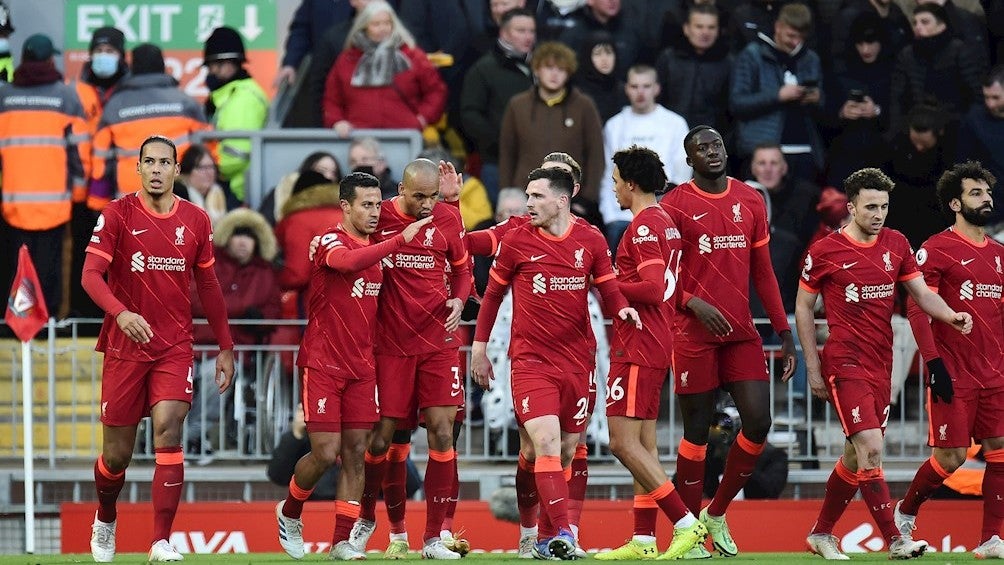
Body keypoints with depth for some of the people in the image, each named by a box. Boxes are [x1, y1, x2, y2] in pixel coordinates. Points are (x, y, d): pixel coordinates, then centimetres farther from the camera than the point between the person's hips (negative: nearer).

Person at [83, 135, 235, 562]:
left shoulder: (196, 221, 5)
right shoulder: (118, 215, -4)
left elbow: (208, 286, 14)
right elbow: (91, 275, -12)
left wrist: (225, 347, 14)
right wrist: (120, 313, -31)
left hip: (175, 347, 1)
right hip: (124, 347, -1)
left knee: (168, 430, -17)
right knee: (117, 452, 5)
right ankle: (104, 519, 36)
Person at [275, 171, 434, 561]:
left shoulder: (376, 248, 12)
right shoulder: (331, 242, -11)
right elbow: (348, 261, -33)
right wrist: (400, 240, -37)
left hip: (361, 367, 6)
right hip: (322, 364, -6)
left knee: (355, 453, 1)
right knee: (326, 452, -8)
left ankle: (342, 542, 3)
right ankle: (289, 513, 18)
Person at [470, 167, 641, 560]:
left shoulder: (590, 241, 3)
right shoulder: (517, 241, 0)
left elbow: (608, 288, 8)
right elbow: (493, 293, 10)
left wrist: (621, 307, -15)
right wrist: (479, 348, 12)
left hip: (577, 361, 3)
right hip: (531, 361, -3)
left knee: (567, 451, 6)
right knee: (547, 444, -18)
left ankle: (547, 539, 17)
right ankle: (561, 533, -23)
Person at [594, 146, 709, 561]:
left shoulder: (644, 226, -14)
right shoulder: (665, 222, 16)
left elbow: (653, 289, -22)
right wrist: (617, 284, 13)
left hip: (637, 349, -10)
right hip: (656, 346, 10)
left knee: (623, 442, -11)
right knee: (643, 444, 9)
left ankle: (685, 522, -14)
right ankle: (643, 541, 9)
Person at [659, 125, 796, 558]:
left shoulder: (750, 201, 11)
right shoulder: (675, 205, -3)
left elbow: (763, 271, 15)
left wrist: (784, 331, 11)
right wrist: (694, 304, -21)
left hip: (741, 333, 4)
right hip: (694, 333, -4)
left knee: (758, 422, -5)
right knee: (697, 430, -1)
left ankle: (717, 514, 13)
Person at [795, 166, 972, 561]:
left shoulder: (896, 245, 7)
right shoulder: (825, 252, -6)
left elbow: (922, 293, 6)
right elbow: (803, 307, 2)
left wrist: (951, 316, -16)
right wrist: (813, 366, -2)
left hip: (881, 364, 6)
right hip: (845, 363, -6)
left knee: (856, 455, 12)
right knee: (871, 448, -16)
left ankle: (821, 533, 27)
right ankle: (895, 541, -14)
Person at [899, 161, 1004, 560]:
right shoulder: (936, 250, -6)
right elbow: (917, 310, -10)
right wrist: (934, 363, -17)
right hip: (954, 374, -6)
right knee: (951, 456, -5)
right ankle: (905, 513, 20)